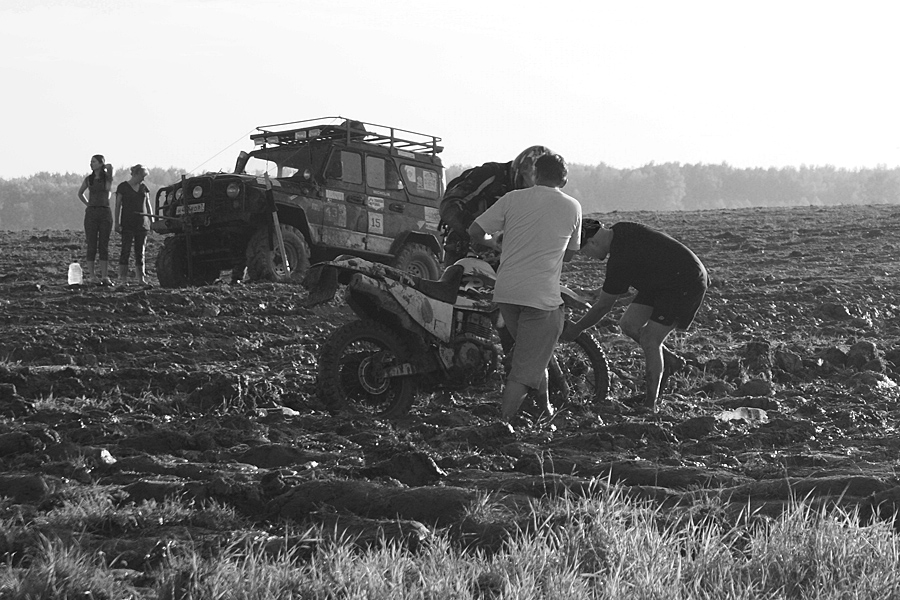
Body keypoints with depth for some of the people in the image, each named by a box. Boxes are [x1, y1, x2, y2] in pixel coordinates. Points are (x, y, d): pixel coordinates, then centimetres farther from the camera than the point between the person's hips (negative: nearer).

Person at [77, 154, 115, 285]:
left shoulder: (107, 178, 2)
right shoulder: (88, 179, 9)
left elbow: (110, 166, -18)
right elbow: (80, 193, 24)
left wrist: (105, 167, 4)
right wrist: (88, 204, 11)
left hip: (105, 212, -1)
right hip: (91, 213, 1)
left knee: (104, 246, 0)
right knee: (91, 246, -2)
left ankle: (105, 277, 1)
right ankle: (91, 277, -2)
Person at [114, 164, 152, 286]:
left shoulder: (143, 188, 13)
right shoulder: (123, 187, -1)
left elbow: (148, 205, 18)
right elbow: (117, 206, -1)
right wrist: (117, 223, -7)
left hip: (142, 224, 5)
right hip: (127, 224, -4)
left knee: (140, 250, 4)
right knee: (126, 249, -6)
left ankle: (141, 277, 4)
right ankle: (123, 277, -6)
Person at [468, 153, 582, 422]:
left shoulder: (513, 198, 4)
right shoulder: (572, 207, 4)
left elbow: (475, 232, -1)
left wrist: (492, 242, 20)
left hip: (506, 291, 3)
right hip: (542, 296, -3)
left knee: (532, 351, 24)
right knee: (526, 368, 0)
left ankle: (544, 406, 34)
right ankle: (503, 422, -8)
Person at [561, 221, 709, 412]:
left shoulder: (620, 260, -28)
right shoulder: (620, 229, -3)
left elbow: (602, 307, -18)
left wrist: (576, 329, -5)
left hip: (687, 284, -9)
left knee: (649, 340, -12)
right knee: (629, 324, 2)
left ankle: (650, 405, -7)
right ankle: (668, 359, 21)